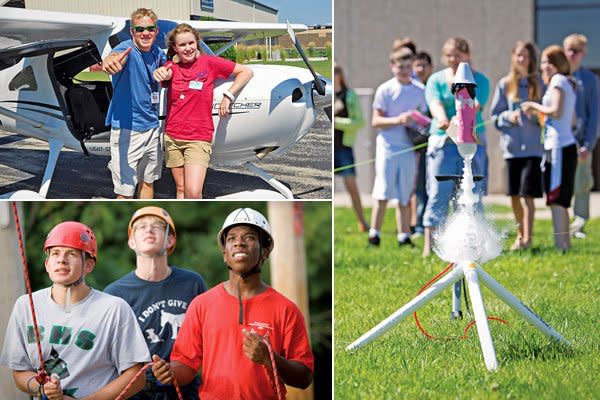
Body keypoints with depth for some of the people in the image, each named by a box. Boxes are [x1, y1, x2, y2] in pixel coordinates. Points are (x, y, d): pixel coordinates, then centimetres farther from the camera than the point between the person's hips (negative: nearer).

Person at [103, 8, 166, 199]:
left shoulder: (157, 52, 4)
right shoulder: (126, 49, -17)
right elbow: (116, 56, -43)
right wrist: (109, 61, -67)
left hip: (152, 128, 7)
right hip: (127, 131, -7)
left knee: (148, 182, 19)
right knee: (126, 191, -5)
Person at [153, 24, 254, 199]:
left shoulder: (208, 62, -3)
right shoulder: (171, 67, 4)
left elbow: (246, 72, 0)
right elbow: (166, 74, -21)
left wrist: (229, 95, -8)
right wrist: (159, 73, -45)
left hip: (198, 138, -3)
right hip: (172, 137, 3)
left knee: (193, 192, -15)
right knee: (181, 190, 10)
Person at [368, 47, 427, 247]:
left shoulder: (419, 91, 8)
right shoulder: (385, 90, -1)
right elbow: (376, 121, -4)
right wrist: (398, 120, -18)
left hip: (409, 148, 3)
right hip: (388, 147, -3)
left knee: (405, 195, 7)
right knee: (383, 193, -7)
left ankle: (404, 236, 12)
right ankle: (374, 235, 0)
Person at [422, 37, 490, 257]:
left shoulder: (480, 80, 5)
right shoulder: (436, 80, 8)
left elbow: (475, 105, -13)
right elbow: (435, 104, -10)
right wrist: (442, 119, -33)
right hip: (442, 141, 0)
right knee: (438, 194, -7)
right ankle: (428, 245, -9)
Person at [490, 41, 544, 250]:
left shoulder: (539, 84, 4)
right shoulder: (504, 84, 8)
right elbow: (495, 116, 9)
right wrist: (509, 116, -11)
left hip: (533, 146, -3)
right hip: (512, 146, 3)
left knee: (527, 194, -11)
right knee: (514, 195, 9)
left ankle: (527, 238, -13)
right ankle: (520, 233, 24)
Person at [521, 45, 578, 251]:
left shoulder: (558, 80, -7)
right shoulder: (569, 83, 20)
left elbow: (556, 111, -19)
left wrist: (535, 106, -4)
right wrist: (538, 111, 18)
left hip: (559, 146, -10)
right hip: (566, 146, 10)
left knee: (556, 199, -12)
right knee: (559, 200, 14)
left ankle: (560, 246, -16)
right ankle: (565, 244, 17)